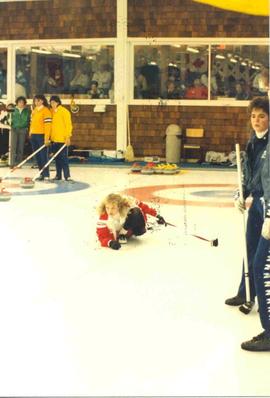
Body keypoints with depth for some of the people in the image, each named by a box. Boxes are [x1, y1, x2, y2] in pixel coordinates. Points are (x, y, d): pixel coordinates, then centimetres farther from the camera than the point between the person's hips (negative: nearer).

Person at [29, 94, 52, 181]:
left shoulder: (46, 111, -8)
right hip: (34, 136, 7)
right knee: (37, 156, 9)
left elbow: (48, 125, -13)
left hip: (42, 136, -7)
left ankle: (46, 175, -8)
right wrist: (30, 133, 12)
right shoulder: (34, 111, 16)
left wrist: (47, 138, -19)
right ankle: (41, 174, 16)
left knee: (43, 156, -9)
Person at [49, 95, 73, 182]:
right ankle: (58, 175, 15)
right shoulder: (52, 112, 11)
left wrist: (68, 137, -16)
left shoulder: (64, 111, -8)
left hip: (62, 139, -6)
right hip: (54, 139, 6)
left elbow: (68, 125, -10)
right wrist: (49, 137, 10)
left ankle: (67, 176, -3)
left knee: (63, 158, -6)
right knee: (57, 158, 9)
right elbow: (50, 125, 15)